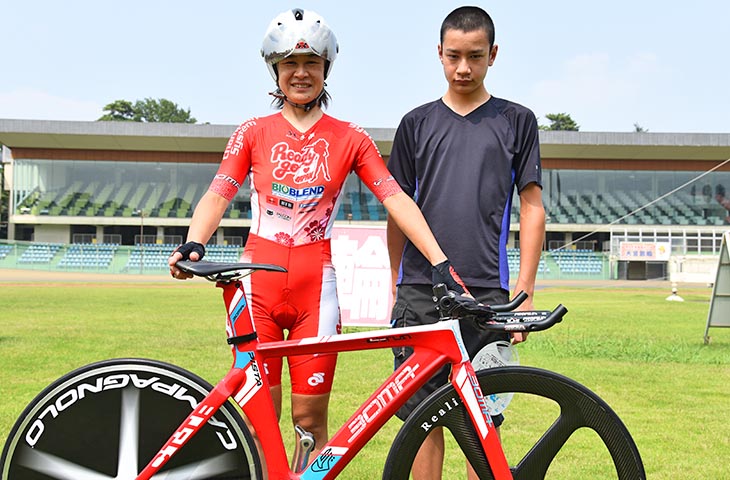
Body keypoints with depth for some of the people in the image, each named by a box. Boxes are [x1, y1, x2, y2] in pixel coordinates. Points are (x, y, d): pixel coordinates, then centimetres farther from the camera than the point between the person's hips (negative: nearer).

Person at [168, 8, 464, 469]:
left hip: (315, 285, 0)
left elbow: (397, 200, -1)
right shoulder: (254, 132, 8)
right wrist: (194, 243, -23)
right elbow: (218, 195, -2)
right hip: (259, 279, 0)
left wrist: (440, 261, -12)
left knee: (310, 420, 3)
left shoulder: (349, 138, 6)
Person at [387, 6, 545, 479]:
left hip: (486, 293, -1)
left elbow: (532, 208, 5)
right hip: (421, 292, 2)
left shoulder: (516, 121, 7)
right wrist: (396, 287, 10)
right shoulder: (417, 123, 11)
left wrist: (525, 292, -2)